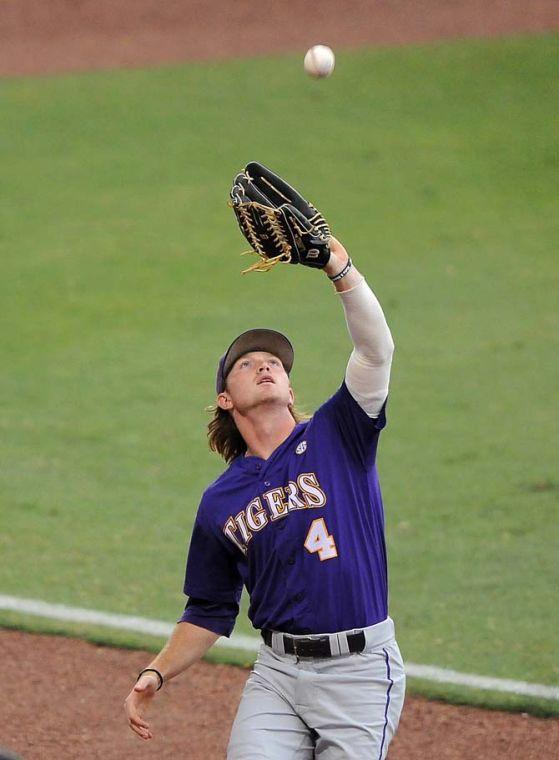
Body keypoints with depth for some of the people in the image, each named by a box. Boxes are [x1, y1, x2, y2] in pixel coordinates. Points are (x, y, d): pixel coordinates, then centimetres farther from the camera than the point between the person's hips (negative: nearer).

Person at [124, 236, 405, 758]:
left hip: (361, 670, -2)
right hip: (278, 672, 2)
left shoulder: (336, 437, 2)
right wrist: (157, 674, 3)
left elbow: (375, 349, -13)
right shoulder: (219, 503, 10)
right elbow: (209, 612, 17)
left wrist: (339, 268, -26)